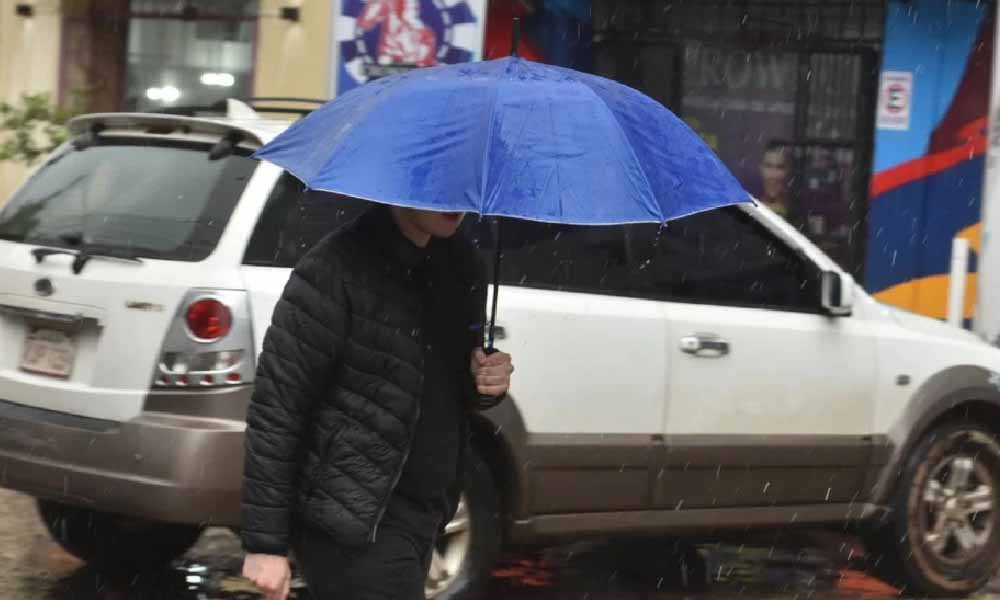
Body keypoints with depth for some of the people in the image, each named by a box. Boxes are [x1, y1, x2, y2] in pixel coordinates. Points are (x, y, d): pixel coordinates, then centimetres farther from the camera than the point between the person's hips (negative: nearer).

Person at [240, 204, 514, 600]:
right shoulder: (335, 271, -16)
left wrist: (486, 384, -3)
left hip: (421, 518, 7)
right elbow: (276, 409, -14)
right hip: (352, 526, -7)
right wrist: (264, 542, -14)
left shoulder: (459, 266, 8)